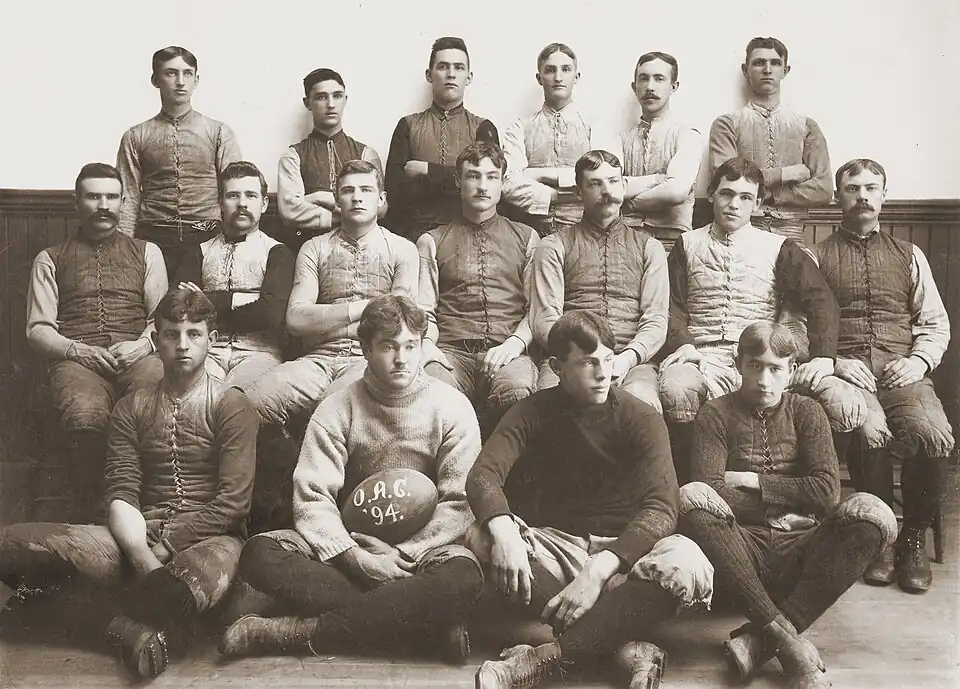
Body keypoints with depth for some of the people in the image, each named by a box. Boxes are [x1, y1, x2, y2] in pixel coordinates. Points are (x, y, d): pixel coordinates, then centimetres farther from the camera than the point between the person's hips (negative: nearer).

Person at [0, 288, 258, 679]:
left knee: (207, 571, -43)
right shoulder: (131, 409, 14)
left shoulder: (231, 406, 2)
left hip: (208, 538, -3)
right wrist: (143, 557, -17)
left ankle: (96, 610, -19)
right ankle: (131, 624, -25)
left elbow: (233, 502, -7)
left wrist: (163, 546, -12)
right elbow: (121, 494, 2)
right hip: (139, 537, 3)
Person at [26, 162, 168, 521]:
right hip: (76, 360, 0)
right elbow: (37, 328, 12)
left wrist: (142, 343, -8)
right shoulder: (50, 260, 21)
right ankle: (86, 510, -19)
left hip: (137, 357, 1)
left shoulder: (146, 252, 24)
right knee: (86, 415, -38)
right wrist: (77, 350, -8)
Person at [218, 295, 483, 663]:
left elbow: (460, 502, -6)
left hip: (424, 546, -1)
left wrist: (403, 554, -16)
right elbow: (312, 497, -7)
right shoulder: (337, 409, 0)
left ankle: (297, 633, -32)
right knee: (259, 554, -25)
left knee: (463, 576, -37)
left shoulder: (452, 407, -3)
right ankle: (422, 622, -30)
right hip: (348, 545, 2)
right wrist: (354, 557, -21)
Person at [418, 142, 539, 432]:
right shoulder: (432, 242, 22)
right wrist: (427, 343, -10)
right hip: (452, 352, 0)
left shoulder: (526, 238, 21)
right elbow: (423, 309, 13)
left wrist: (514, 344, -9)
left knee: (517, 392, -37)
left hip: (507, 352, 0)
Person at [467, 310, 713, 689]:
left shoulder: (641, 418, -6)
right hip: (555, 544, 2)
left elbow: (661, 508, -19)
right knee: (481, 538, -28)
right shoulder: (535, 411, -1)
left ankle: (545, 655, -32)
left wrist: (599, 569, -34)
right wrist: (502, 529, -38)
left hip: (623, 550, -1)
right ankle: (625, 648, -31)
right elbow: (483, 474, -15)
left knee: (686, 564, -33)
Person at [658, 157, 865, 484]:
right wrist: (682, 344, -12)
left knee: (848, 405, -24)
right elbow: (673, 306, 10)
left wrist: (822, 357, -12)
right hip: (703, 356, -1)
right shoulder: (687, 245, 19)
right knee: (675, 391, -40)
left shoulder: (778, 248, 16)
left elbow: (821, 301, 5)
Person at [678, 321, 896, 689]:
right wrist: (792, 498, -6)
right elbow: (707, 494, -10)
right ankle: (786, 636, -35)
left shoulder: (806, 411, 11)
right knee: (691, 497, -31)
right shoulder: (716, 414, 6)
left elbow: (827, 492, -3)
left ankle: (759, 640, -30)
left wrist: (753, 482, -3)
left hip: (800, 553, 2)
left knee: (871, 511, -26)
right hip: (743, 552, -2)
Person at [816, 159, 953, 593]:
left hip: (901, 371, 2)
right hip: (845, 371, -2)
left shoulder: (909, 255, 23)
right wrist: (833, 360, -10)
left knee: (933, 433, -30)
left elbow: (935, 324, 19)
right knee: (869, 430, -35)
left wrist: (919, 361, -1)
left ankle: (915, 537, -8)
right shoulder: (817, 257, 15)